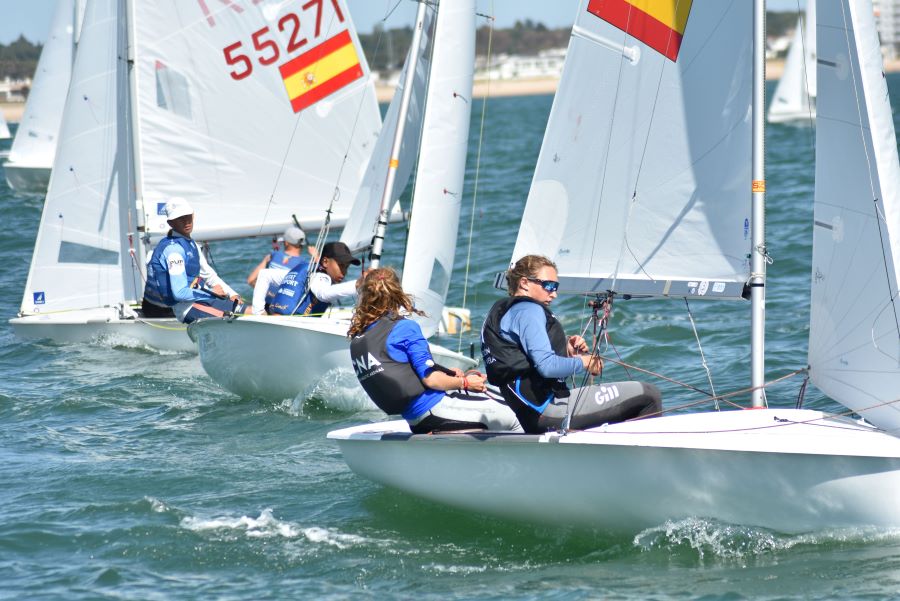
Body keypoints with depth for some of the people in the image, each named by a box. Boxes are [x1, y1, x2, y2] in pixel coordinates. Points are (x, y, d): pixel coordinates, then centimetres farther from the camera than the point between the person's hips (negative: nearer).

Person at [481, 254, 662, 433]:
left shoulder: (503, 310, 21)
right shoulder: (528, 311, -10)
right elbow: (547, 366, -22)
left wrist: (566, 352, 9)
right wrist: (584, 362, -6)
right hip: (548, 407, -11)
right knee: (649, 395, -10)